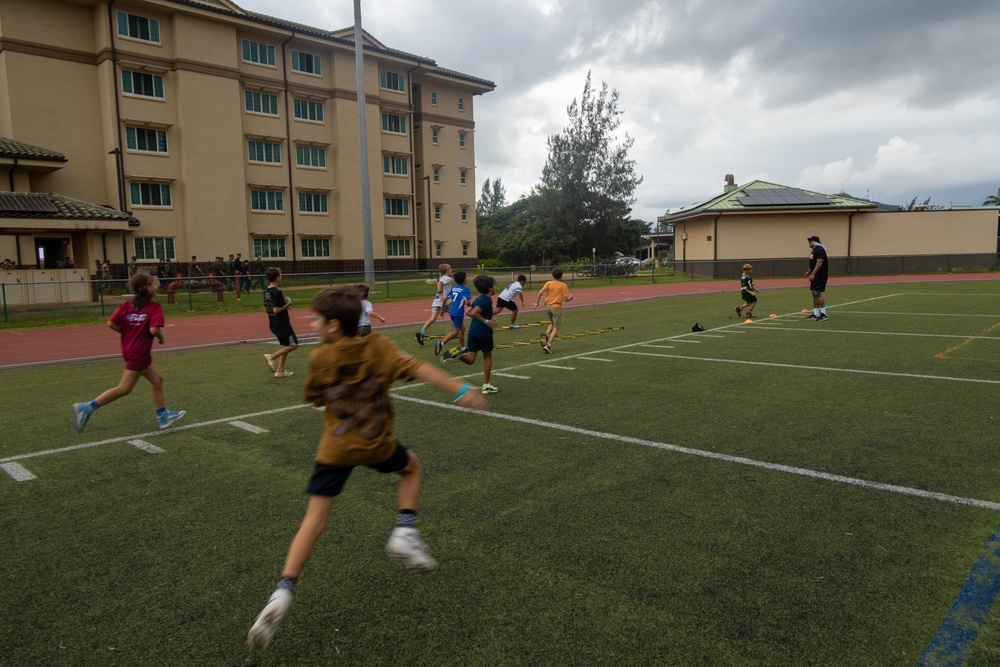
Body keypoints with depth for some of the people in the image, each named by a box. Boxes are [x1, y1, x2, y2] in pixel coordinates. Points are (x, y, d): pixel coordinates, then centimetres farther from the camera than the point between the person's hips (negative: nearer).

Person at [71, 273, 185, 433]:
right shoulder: (155, 307, -13)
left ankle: (163, 415, 23)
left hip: (129, 348, 9)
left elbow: (111, 324, -2)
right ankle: (87, 407, -7)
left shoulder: (126, 305, 5)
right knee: (124, 388, -2)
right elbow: (154, 330, -23)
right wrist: (161, 338, -3)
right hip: (140, 352, -9)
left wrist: (128, 332, 11)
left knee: (157, 381, 18)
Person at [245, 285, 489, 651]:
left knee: (314, 519, 6)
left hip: (334, 449, 1)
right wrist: (461, 389, -20)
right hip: (377, 444, 0)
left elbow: (314, 399, 9)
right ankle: (404, 533, 13)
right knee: (412, 467, 29)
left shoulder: (320, 357, -4)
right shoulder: (378, 346, -6)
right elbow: (418, 368, -16)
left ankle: (282, 593, -5)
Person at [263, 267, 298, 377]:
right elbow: (276, 310, -24)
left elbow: (265, 308, 14)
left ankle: (280, 370, 15)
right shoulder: (277, 292, -20)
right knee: (293, 344, 1)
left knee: (285, 345, 16)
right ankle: (271, 357, -7)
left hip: (273, 323, 9)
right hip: (282, 323, -9)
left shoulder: (267, 291, 7)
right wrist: (287, 304, -10)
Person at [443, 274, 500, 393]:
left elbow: (469, 313, 19)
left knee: (470, 359, 6)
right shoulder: (487, 300, -13)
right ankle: (486, 385, 16)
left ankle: (457, 353, -25)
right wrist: (486, 322, -18)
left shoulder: (479, 298, 13)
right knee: (487, 357, 11)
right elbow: (473, 313, -24)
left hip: (473, 331, 7)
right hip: (484, 332, -7)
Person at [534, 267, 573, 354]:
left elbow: (540, 292, -10)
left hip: (548, 306, 4)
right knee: (556, 328, 3)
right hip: (557, 307, -4)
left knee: (552, 323, 26)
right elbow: (565, 299, -7)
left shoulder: (548, 283, 2)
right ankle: (548, 345, -10)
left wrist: (537, 302, -1)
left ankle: (546, 335, -1)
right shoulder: (563, 286, -3)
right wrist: (570, 298, 14)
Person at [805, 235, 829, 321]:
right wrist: (809, 271, 16)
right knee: (814, 294, 10)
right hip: (815, 276, 11)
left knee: (817, 293, -14)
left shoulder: (820, 250, -15)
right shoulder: (814, 250, 18)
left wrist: (813, 274, -26)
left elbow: (819, 263, -22)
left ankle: (824, 314, -11)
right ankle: (815, 314, 14)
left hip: (820, 276, -11)